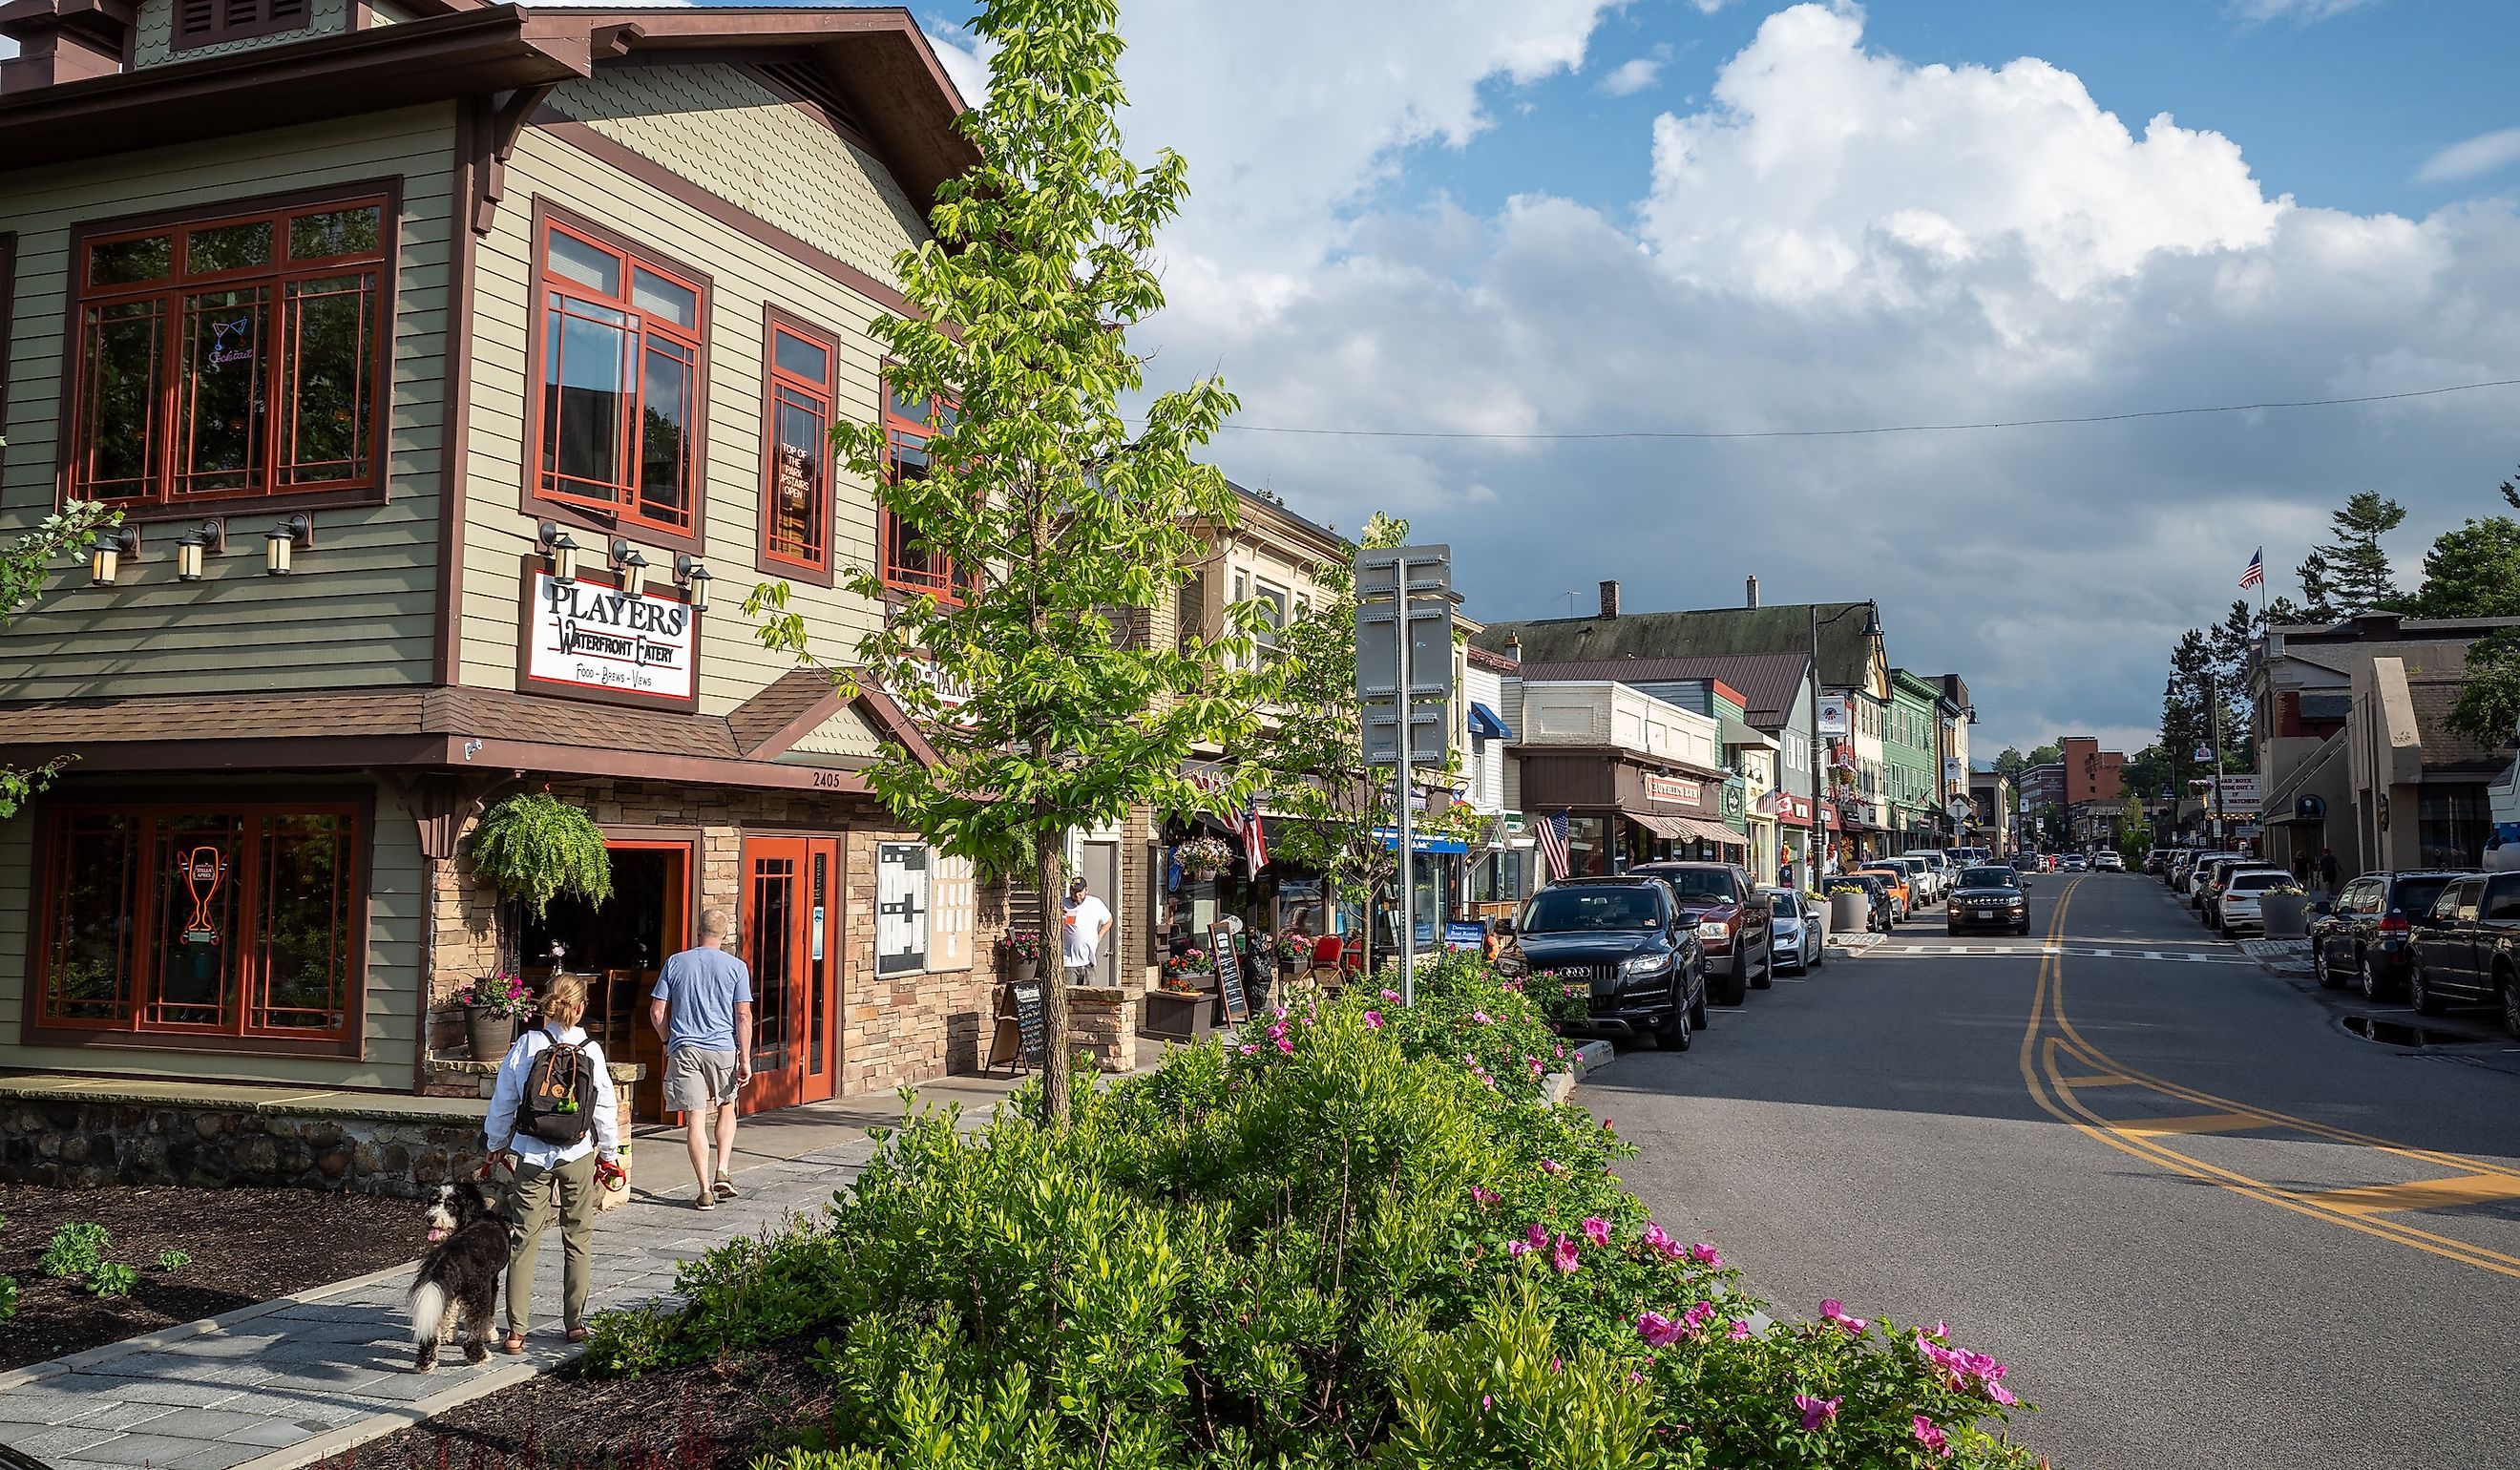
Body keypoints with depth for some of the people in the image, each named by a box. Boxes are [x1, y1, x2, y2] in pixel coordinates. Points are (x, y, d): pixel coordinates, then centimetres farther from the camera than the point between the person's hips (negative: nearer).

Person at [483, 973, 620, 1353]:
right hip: (577, 1156, 0)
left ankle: (516, 1332, 1)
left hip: (530, 1156, 0)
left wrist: (496, 1145, 16)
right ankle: (575, 1324, 18)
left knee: (523, 1240, 4)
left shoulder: (524, 1047, -5)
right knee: (577, 1239, 13)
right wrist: (609, 1153, 13)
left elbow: (503, 1102, 1)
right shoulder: (591, 1051, -5)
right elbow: (606, 1108, 0)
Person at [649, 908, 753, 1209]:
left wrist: (668, 1040, 19)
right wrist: (745, 1059, -3)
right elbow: (743, 1015, -5)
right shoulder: (736, 967, -1)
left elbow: (656, 1012, 3)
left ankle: (705, 1191, 0)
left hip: (684, 1049, 0)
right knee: (726, 1110, 21)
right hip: (723, 1049, 0)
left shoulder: (675, 962, 3)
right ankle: (722, 1173, 8)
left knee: (695, 1119, 0)